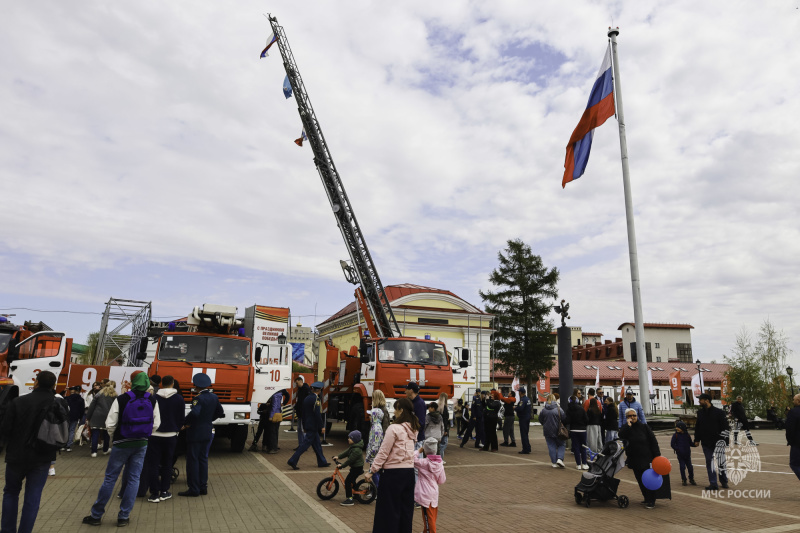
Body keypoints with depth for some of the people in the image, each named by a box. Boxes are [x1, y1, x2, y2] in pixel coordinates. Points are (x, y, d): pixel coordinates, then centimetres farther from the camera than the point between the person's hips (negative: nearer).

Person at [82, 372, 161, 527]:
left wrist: (113, 437, 9)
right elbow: (156, 424, -3)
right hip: (141, 444, 2)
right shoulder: (152, 401, -4)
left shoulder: (121, 399, -11)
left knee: (110, 478, 9)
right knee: (133, 479, 9)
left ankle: (96, 515, 19)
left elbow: (110, 424, -9)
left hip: (122, 444, -2)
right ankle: (124, 517, 13)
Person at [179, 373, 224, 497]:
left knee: (193, 460, 2)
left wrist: (185, 423, -18)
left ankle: (194, 489, 6)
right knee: (203, 459, 15)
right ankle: (203, 487, 20)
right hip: (208, 433, 7)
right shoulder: (214, 397, 5)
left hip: (196, 433, -7)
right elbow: (220, 413, 14)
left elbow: (194, 413, -34)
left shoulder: (198, 398, -18)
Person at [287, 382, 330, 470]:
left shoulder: (307, 398, 10)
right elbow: (317, 414, -20)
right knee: (306, 443, -5)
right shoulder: (315, 399, -17)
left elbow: (303, 413, 15)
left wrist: (304, 426, 21)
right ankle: (292, 461, -5)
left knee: (317, 444, 15)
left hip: (308, 425, 9)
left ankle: (322, 462, 22)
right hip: (313, 426, -9)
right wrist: (322, 426, -14)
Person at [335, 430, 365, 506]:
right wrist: (338, 456, 7)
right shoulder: (353, 446, 6)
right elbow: (346, 452, 13)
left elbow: (350, 459, -25)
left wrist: (342, 465, -18)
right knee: (352, 480, 24)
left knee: (347, 481, -11)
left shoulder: (356, 450, -27)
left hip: (357, 468, -11)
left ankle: (350, 499, -8)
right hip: (355, 466, 11)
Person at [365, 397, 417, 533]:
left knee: (388, 509, 6)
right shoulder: (413, 429, 5)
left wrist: (371, 471, -8)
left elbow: (383, 452, -14)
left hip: (393, 473, -7)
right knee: (406, 508, 15)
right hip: (409, 472, 7)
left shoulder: (394, 428, -16)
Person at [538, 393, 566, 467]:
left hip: (547, 431, 2)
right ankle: (560, 459, -5)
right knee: (561, 444, 13)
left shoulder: (544, 410, -4)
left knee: (551, 446, 9)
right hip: (557, 431, -2)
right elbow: (564, 419, -8)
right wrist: (561, 425, 12)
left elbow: (540, 420, 5)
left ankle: (554, 462, 9)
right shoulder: (558, 409, -11)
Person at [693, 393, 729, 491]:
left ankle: (724, 482, 26)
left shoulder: (719, 412, -7)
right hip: (706, 443, 4)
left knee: (721, 462, 9)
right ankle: (713, 484, 8)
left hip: (718, 442, -4)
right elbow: (697, 427, 11)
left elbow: (724, 428, -7)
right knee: (709, 462, 4)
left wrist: (724, 441, -11)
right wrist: (697, 439, 8)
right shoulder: (700, 412, 6)